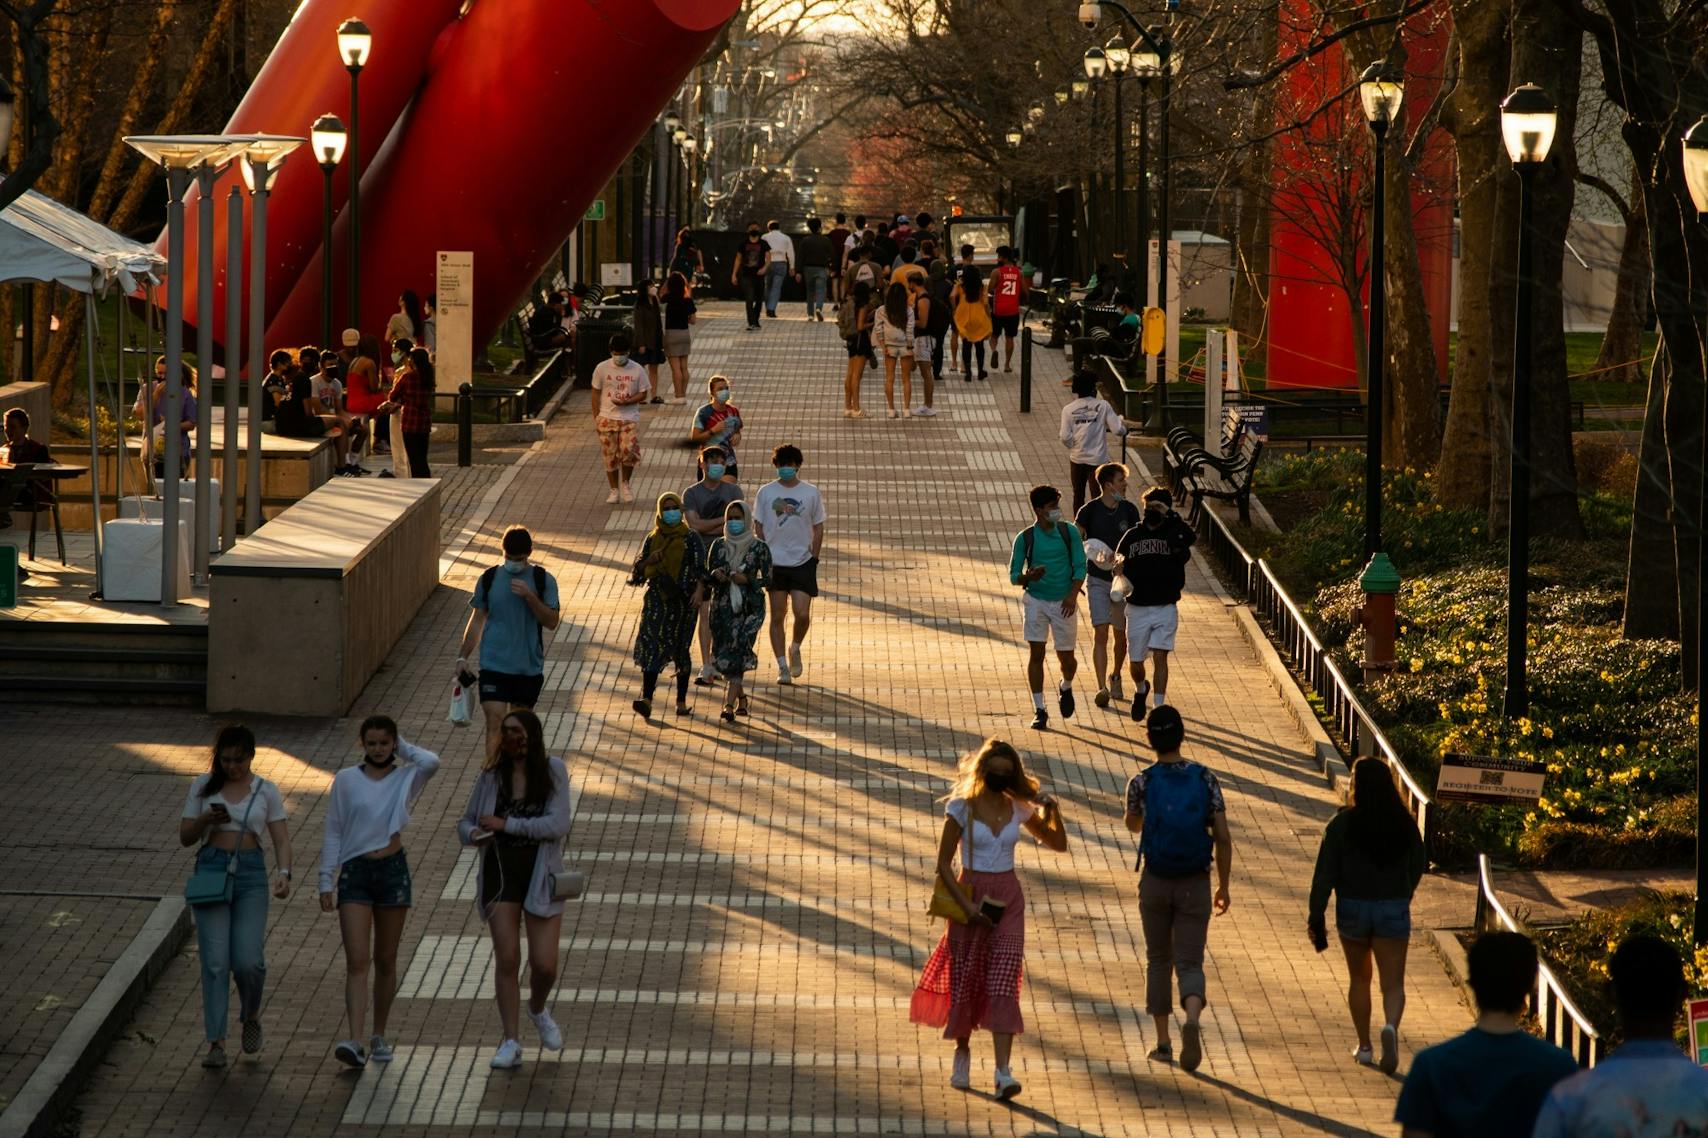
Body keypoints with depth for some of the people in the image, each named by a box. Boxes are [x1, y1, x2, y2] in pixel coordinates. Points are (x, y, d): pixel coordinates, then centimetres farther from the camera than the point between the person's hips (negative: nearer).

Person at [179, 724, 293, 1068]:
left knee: (248, 960, -10)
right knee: (215, 960, -7)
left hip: (251, 875, 0)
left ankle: (251, 1016, 22)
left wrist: (284, 873, -16)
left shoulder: (266, 791, 6)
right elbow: (185, 836, 10)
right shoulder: (204, 786, 8)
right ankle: (216, 1043, -6)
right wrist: (207, 818, -10)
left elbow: (281, 840, 3)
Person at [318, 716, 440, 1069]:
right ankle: (354, 1042, -20)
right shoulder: (346, 780, 3)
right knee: (357, 962, -10)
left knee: (386, 961, 9)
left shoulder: (406, 778, 3)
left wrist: (403, 747, -4)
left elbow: (431, 762, -21)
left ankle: (379, 1037, 22)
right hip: (355, 871, -1)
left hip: (393, 870, 1)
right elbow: (333, 832, 5)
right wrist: (326, 881, 0)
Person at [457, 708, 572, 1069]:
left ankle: (538, 1010, 32)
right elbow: (465, 822, 9)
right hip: (500, 874, 1)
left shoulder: (553, 771, -5)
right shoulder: (491, 775, 2)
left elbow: (559, 824, -15)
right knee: (507, 960, -2)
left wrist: (507, 824, -19)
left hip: (540, 877, -1)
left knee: (544, 964, -2)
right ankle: (511, 1043, 5)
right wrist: (474, 833, -15)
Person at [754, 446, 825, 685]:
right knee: (777, 616, 2)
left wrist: (814, 558, 2)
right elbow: (758, 526, 6)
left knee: (802, 614, -8)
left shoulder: (811, 492, 2)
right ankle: (782, 667, 9)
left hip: (802, 561, 0)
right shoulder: (766, 492, 2)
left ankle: (795, 649, 23)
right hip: (774, 563, 0)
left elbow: (818, 528, 7)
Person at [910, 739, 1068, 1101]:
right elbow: (943, 864, -6)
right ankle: (962, 1052, 32)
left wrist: (1053, 811, -5)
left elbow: (1058, 844, 14)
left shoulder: (1018, 809, 4)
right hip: (970, 894, -2)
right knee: (965, 981, 6)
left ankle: (1003, 1072, -17)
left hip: (1008, 899, 2)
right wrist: (966, 905, -15)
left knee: (1003, 985, -9)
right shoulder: (962, 808, -6)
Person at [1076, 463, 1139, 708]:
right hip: (1098, 580, -3)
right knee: (1100, 634, -12)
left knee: (1121, 634, 11)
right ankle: (1102, 688, -14)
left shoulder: (1129, 510, 0)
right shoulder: (1090, 510, -9)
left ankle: (1115, 676, 36)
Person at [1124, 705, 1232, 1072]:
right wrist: (1223, 887, 4)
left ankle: (1163, 1041, 18)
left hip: (1156, 881, 0)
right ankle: (1192, 1019, -26)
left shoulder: (1142, 782, -8)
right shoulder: (1205, 780, -5)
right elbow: (1223, 839, -6)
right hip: (1196, 884, 0)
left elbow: (1132, 825, 12)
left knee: (1158, 959, 16)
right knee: (1190, 962, 2)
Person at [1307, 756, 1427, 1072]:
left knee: (1359, 979, 18)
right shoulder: (1404, 824, -3)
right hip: (1394, 910, 1)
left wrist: (1316, 915, -5)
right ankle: (1391, 1026, -28)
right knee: (1393, 983, 1)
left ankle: (1364, 1046, 23)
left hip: (1352, 908, -1)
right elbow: (1417, 867, 10)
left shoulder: (1342, 824, -11)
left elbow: (1325, 873, -11)